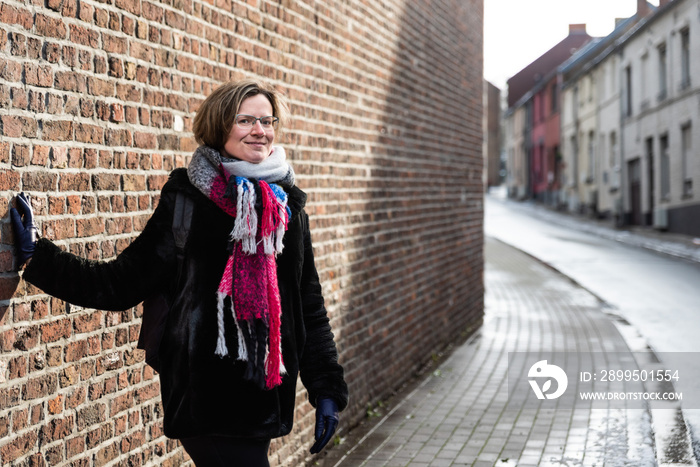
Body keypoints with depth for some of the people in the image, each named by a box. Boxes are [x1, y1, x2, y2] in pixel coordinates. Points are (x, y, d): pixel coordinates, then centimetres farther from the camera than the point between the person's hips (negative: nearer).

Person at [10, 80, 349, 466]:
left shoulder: (288, 206, 7)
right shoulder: (187, 200, -5)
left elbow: (309, 305, 13)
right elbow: (121, 282, -3)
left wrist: (327, 388, 10)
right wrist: (36, 257, -9)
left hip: (267, 392, 5)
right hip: (208, 398, -5)